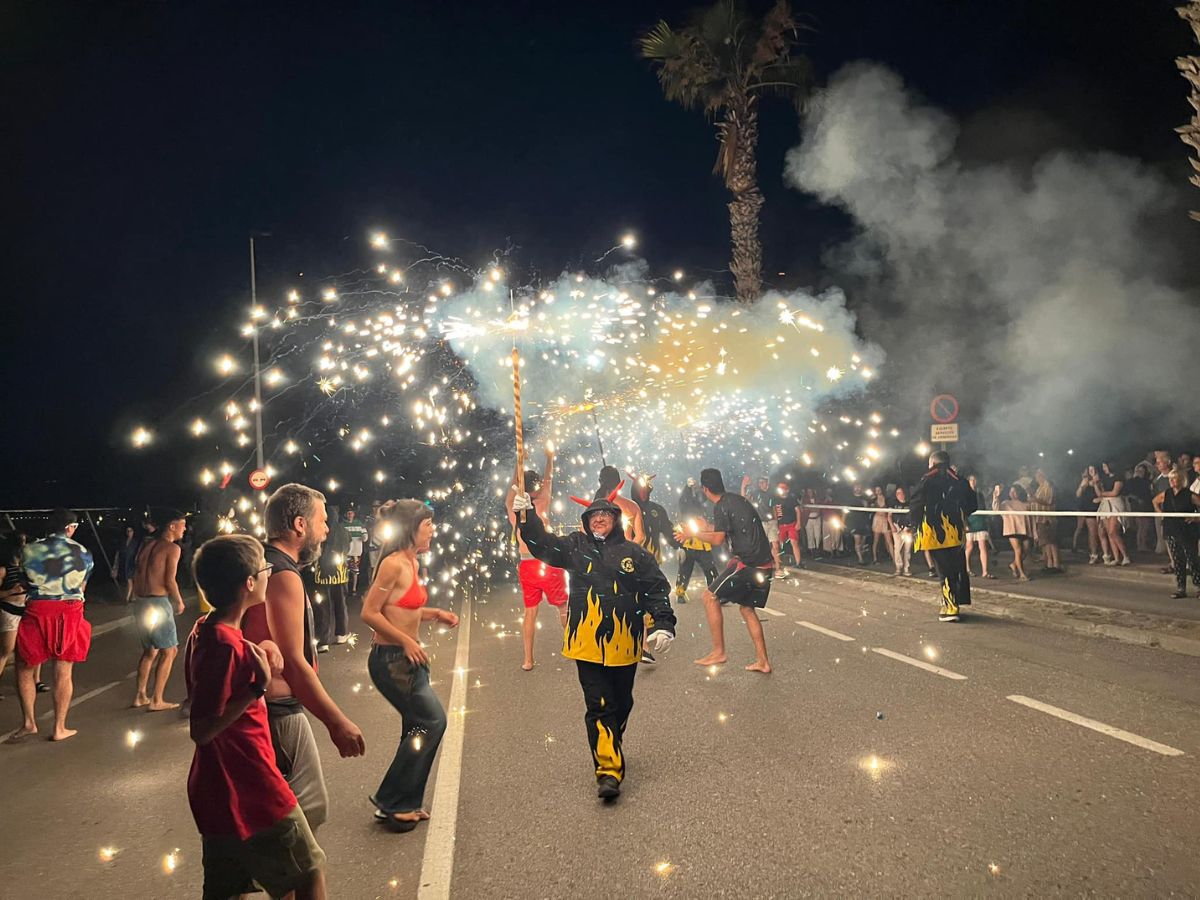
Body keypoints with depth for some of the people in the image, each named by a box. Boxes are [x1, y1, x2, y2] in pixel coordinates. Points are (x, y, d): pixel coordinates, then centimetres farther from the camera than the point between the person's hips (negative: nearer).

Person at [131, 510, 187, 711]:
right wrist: (179, 602, 0)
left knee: (149, 650, 21)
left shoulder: (146, 546, 13)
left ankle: (140, 696, 24)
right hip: (158, 603, -8)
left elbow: (136, 576, 13)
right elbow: (170, 581, -14)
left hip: (140, 603, 8)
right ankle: (156, 701, 3)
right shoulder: (172, 548, -9)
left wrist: (138, 600, 20)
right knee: (169, 651, 3)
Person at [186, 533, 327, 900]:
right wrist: (257, 687, -28)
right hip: (251, 792, -9)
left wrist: (257, 654, 5)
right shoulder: (227, 645, -24)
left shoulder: (204, 631, 4)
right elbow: (201, 730, -25)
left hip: (220, 791, 9)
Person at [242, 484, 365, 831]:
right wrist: (337, 721, -23)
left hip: (259, 706, 10)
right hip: (279, 713, -10)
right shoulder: (283, 576, -21)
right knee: (308, 809, 0)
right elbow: (293, 662, -26)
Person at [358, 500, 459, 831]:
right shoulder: (393, 564, -19)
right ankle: (391, 800, 8)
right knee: (432, 721, -4)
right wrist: (406, 641, -19)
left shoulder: (412, 563, 9)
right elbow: (369, 612, -20)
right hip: (391, 660, -9)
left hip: (409, 660, 9)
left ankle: (404, 804, 26)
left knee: (418, 729, 14)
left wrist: (436, 614, 6)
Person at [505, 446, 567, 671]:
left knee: (530, 611, 10)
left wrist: (519, 464, 28)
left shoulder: (512, 507, 2)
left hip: (526, 566, 4)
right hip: (548, 563, -4)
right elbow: (549, 479, 10)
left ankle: (528, 660, 9)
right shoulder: (542, 503, -6)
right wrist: (550, 457, 24)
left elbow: (512, 488, 20)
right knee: (564, 607, 11)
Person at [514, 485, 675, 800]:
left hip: (624, 645, 1)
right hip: (587, 644, -1)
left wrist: (663, 625, -8)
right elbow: (542, 543, -3)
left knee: (621, 704, 17)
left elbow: (657, 590, 3)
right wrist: (528, 514, -17)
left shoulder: (634, 553, 3)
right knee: (599, 706, -4)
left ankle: (612, 749, 41)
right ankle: (608, 770, 0)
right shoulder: (575, 546, 6)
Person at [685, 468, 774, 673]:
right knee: (747, 608, 18)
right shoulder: (738, 499, 17)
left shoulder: (721, 506, -9)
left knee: (710, 597, 1)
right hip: (765, 564, 9)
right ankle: (762, 662, 16)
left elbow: (718, 539, -15)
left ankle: (719, 652, 1)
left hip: (747, 563, -9)